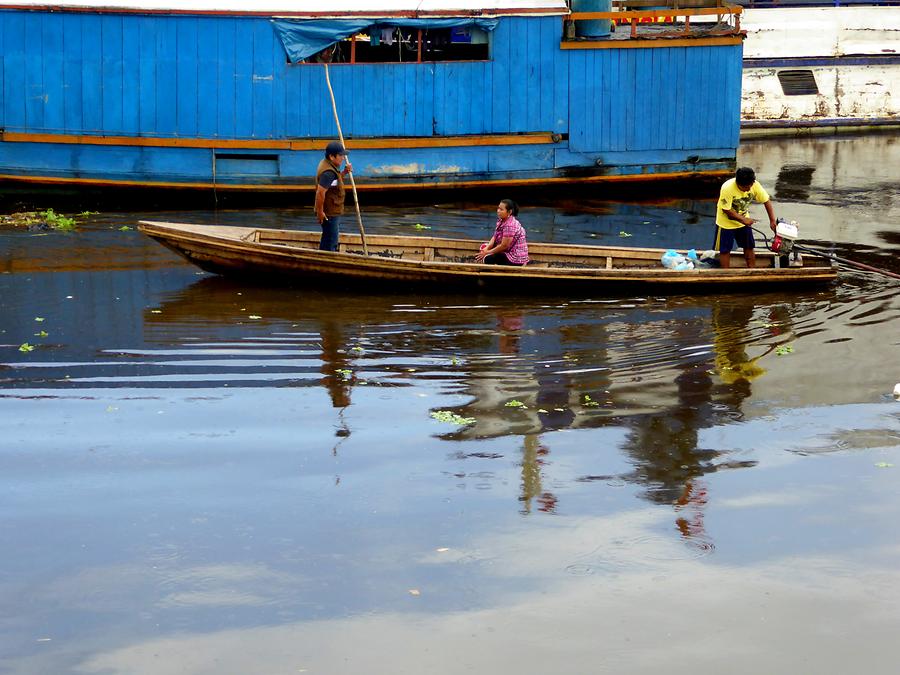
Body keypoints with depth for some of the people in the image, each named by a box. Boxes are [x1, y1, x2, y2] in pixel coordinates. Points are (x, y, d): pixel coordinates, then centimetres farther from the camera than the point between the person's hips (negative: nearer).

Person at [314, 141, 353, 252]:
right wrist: (320, 211, -25)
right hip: (329, 213, -11)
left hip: (333, 211, 11)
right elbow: (320, 192, -31)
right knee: (330, 240, -3)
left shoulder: (326, 164, 7)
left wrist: (344, 172, 5)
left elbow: (336, 180, 23)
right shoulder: (329, 172, -26)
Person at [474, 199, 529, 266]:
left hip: (516, 258, -10)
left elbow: (504, 246, -22)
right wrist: (487, 248, -11)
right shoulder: (501, 221, 5)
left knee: (488, 258, -20)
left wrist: (487, 252, -14)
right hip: (508, 252, 10)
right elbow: (494, 237, 7)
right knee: (484, 247, 11)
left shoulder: (510, 225, -24)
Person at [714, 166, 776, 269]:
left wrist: (772, 221, -18)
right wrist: (743, 219, -26)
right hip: (726, 222, -4)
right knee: (725, 250, 3)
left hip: (744, 220, 4)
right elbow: (726, 210, -27)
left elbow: (766, 201, -12)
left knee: (749, 248, 9)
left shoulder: (755, 185, -21)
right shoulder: (727, 188, -34)